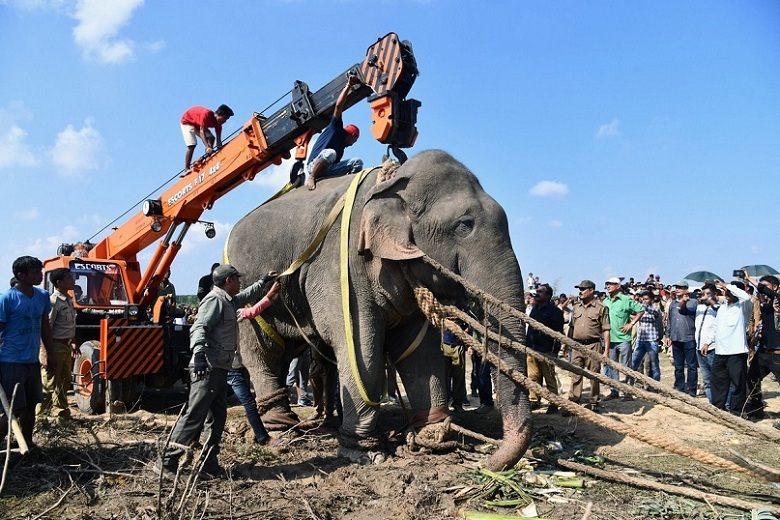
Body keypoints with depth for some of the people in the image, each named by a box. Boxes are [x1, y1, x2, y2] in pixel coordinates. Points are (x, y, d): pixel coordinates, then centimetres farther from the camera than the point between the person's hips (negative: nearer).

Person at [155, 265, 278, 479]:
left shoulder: (228, 301, 20)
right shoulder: (215, 299, -10)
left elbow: (247, 296, 41)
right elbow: (199, 327, -22)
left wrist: (264, 281, 47)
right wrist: (199, 352, -36)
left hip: (220, 369, 10)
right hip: (208, 368, -10)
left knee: (218, 417, 11)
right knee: (194, 416, -10)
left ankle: (208, 463, 17)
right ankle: (167, 462, -4)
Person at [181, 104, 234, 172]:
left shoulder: (218, 123, -16)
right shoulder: (206, 114, -38)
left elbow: (219, 140, -15)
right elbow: (202, 132, -45)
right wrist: (207, 147, -55)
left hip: (197, 123, 8)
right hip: (187, 121, -8)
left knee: (211, 138, -9)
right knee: (192, 145, -21)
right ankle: (186, 169, -20)